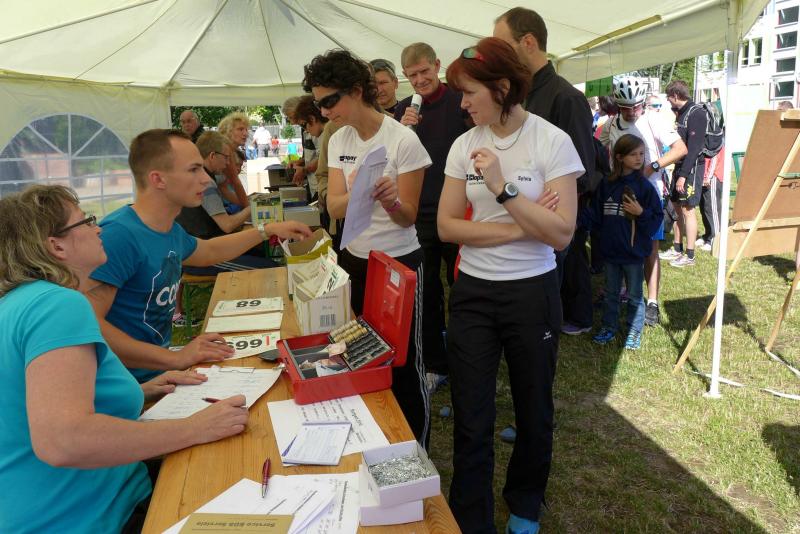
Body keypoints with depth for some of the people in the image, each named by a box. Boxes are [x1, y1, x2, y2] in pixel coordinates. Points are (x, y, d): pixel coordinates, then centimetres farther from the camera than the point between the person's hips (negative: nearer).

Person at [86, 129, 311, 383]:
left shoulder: (171, 231, 5)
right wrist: (175, 358, -29)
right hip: (129, 388, -8)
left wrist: (268, 230, 26)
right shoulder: (119, 233, -22)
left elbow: (209, 252, 28)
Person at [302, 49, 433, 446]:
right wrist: (357, 194, -27)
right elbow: (334, 208, -5)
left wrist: (391, 200, -34)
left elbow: (408, 216, -11)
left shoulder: (403, 140, -14)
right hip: (353, 261, 5)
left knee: (403, 364, 4)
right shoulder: (339, 141, 4)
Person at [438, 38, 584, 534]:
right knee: (471, 420, 4)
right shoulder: (465, 145, 1)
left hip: (532, 293, -2)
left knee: (534, 410, 16)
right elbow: (447, 226, -4)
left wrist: (503, 187, -23)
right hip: (472, 292, 2)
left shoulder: (552, 141, -10)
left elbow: (561, 234, -16)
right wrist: (517, 229, -15)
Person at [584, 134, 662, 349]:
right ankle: (608, 328, 31)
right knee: (610, 294, 17)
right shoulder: (607, 185, 0)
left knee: (634, 296, 10)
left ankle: (634, 333, 23)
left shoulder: (644, 186, -8)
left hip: (634, 252, -3)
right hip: (611, 250, 3)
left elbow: (657, 219, -6)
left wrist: (641, 213, -22)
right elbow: (597, 215, 3)